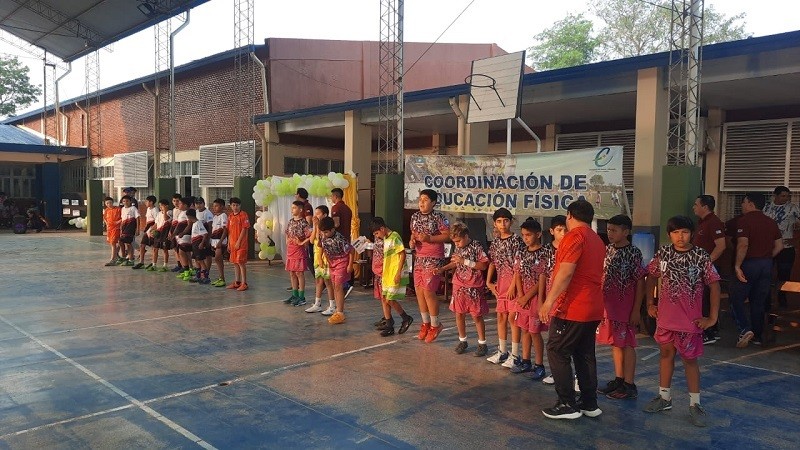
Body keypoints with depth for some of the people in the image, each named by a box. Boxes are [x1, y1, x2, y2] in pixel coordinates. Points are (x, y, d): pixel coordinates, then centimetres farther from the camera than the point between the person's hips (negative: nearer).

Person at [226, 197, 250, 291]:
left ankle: (244, 283, -3)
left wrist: (238, 242, -15)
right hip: (233, 243, 7)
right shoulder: (231, 216, 13)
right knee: (235, 262, 12)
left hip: (241, 243, -7)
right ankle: (237, 282, 21)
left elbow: (244, 229, -12)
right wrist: (229, 243, 13)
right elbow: (229, 231, 17)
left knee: (241, 262, -8)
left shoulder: (243, 215, -8)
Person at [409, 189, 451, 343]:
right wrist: (412, 241, -2)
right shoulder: (415, 216, 8)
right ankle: (426, 323, 24)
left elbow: (447, 236, -13)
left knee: (428, 291, -9)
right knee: (419, 291, 8)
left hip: (433, 260, -7)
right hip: (419, 258, 7)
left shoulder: (438, 217, -11)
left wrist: (429, 239, -22)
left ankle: (435, 325, 9)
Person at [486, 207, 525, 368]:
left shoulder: (516, 240, -10)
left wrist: (513, 286, -17)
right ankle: (502, 351, 25)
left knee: (512, 318, -4)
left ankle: (515, 355, 5)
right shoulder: (495, 242, 10)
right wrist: (488, 282, 9)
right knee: (501, 317, 13)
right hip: (500, 284, 7)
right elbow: (492, 263, 17)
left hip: (513, 283, -7)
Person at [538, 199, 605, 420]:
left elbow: (565, 272, -21)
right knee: (585, 355, 14)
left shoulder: (575, 236, -12)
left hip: (572, 308, -9)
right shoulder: (597, 240, 17)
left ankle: (567, 404, 1)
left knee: (557, 352, -1)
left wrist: (549, 301, -20)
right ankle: (589, 403, 19)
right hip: (593, 309, 9)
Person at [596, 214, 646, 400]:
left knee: (626, 344, 1)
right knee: (615, 343, 13)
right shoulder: (608, 250, 6)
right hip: (608, 306, 6)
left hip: (626, 308, -6)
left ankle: (629, 385, 10)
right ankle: (618, 380, 25)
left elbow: (640, 282, -11)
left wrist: (636, 310, -13)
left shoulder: (633, 253, -11)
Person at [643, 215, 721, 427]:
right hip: (665, 317, 3)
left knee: (690, 359, 5)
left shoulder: (700, 256, -11)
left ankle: (695, 404, 16)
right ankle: (664, 397, 28)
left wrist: (712, 317, -9)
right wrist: (650, 303, 8)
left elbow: (714, 285, -8)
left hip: (690, 320, -3)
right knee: (666, 354, 14)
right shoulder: (663, 253, -2)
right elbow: (651, 277, 11)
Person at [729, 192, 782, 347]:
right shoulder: (771, 222, 11)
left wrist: (737, 266, -18)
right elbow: (779, 246, 10)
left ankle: (745, 329, -14)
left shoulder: (744, 220, -10)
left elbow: (743, 244, -21)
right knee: (759, 302, 14)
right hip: (767, 265, 7)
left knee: (736, 298, 3)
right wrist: (767, 258, 17)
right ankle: (757, 336, 19)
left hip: (749, 264, -6)